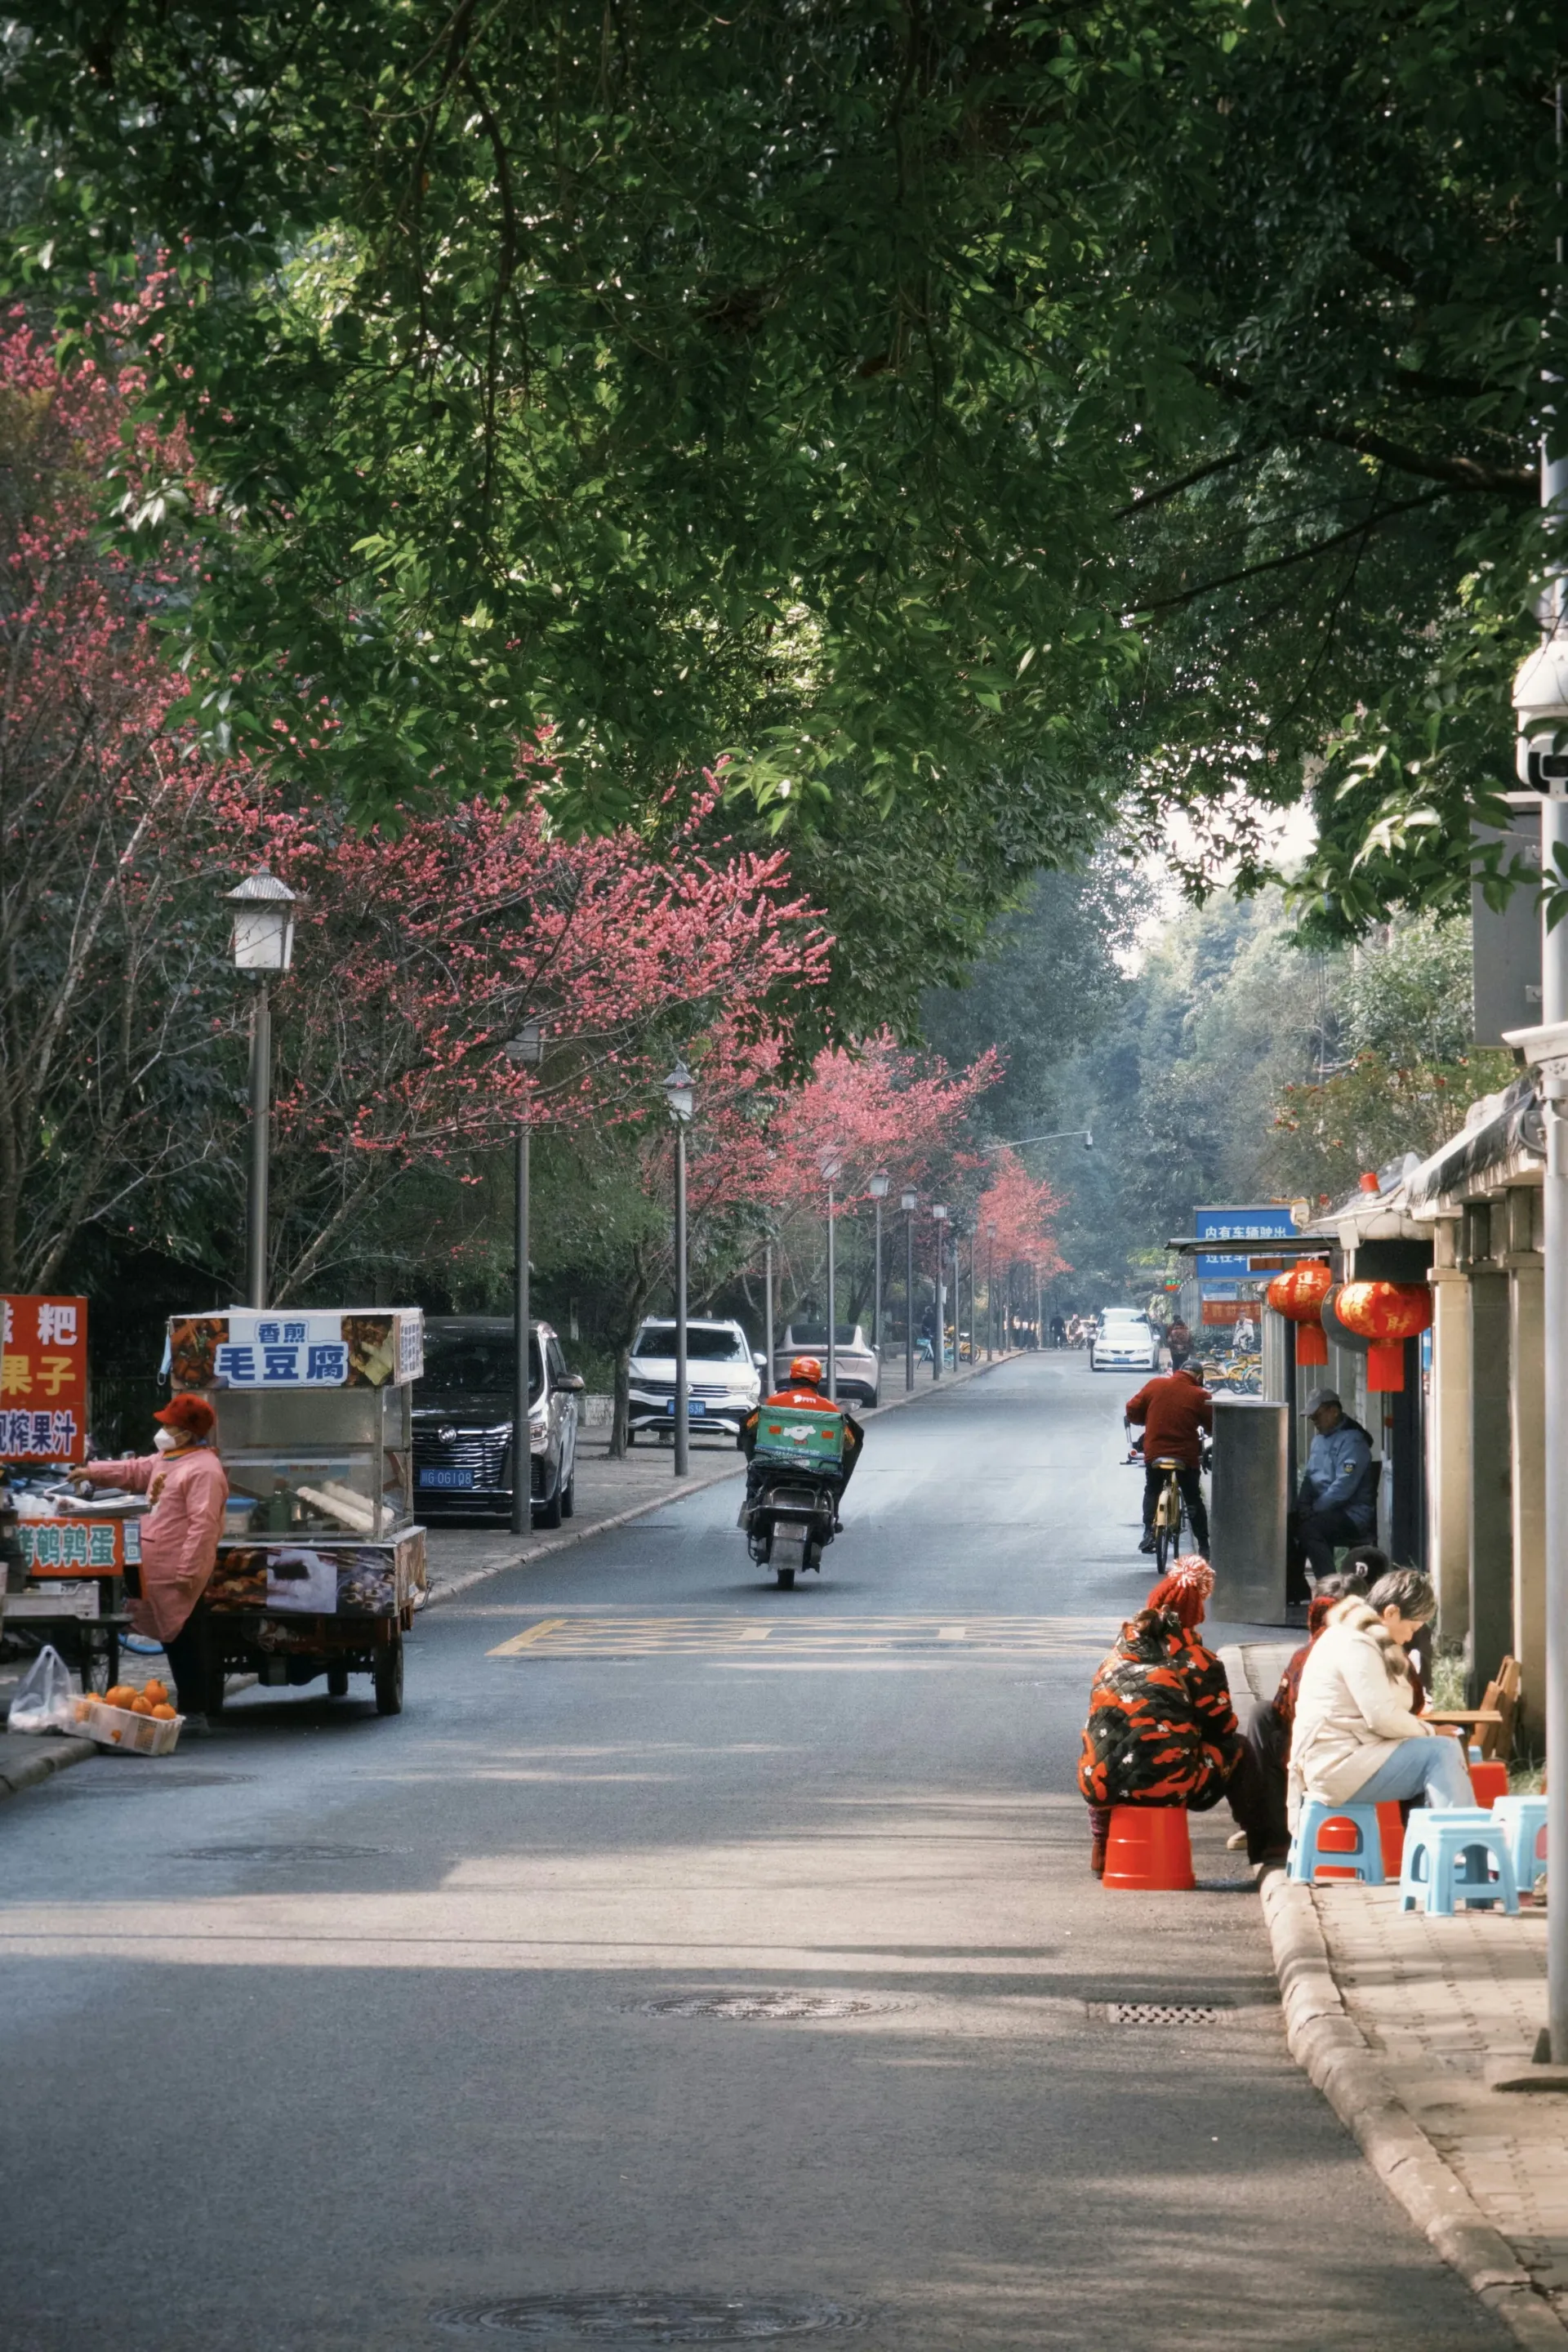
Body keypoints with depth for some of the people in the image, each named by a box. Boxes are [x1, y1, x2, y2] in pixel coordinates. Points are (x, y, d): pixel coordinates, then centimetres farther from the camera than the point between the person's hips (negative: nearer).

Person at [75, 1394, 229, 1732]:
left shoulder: (204, 1470, -17)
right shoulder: (166, 1460, 16)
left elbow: (203, 1524, -23)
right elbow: (133, 1471, 32)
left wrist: (188, 1570, -26)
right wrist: (92, 1472, 24)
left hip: (179, 1576, -10)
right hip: (160, 1573, 10)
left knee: (186, 1643, -6)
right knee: (174, 1641, 14)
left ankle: (194, 1714, -2)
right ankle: (188, 1707, 20)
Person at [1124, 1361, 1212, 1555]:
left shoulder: (1154, 1385, -1)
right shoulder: (1200, 1396, -8)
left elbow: (1132, 1410, 4)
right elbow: (1213, 1426, -1)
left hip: (1154, 1452, 2)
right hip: (1187, 1457, -2)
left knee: (1151, 1492, 24)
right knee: (1194, 1500, 12)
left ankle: (1149, 1532, 6)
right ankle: (1203, 1545, 10)